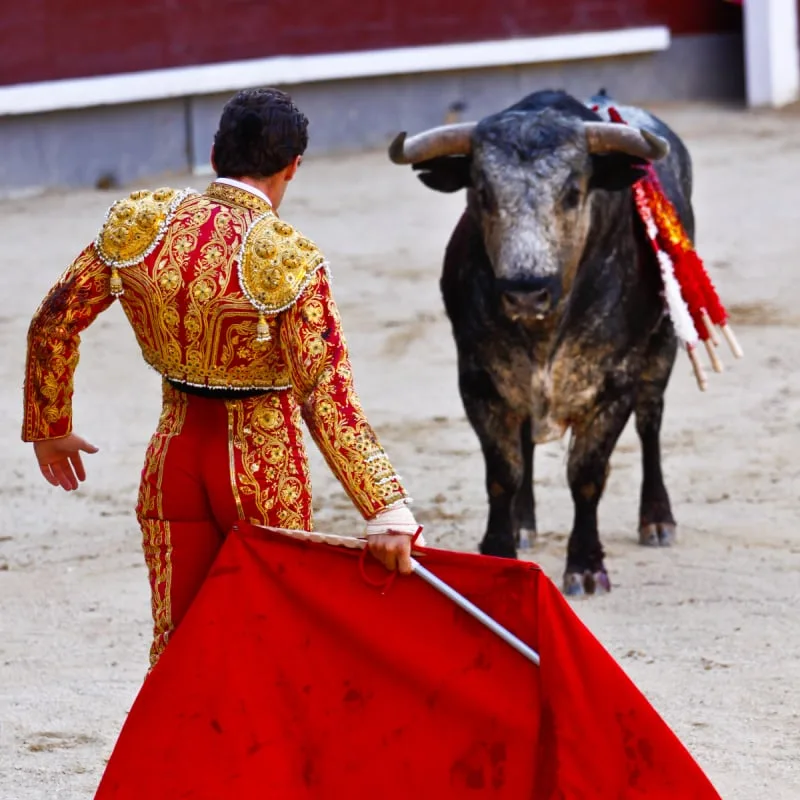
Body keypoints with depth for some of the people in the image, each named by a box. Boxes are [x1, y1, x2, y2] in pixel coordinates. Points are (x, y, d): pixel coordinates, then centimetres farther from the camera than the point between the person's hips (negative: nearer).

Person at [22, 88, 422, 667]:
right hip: (264, 466, -4)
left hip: (174, 453, 4)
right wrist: (387, 510, -28)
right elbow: (327, 401, -26)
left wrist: (49, 426, 17)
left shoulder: (139, 225, -7)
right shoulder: (290, 261, -20)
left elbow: (55, 324, 2)